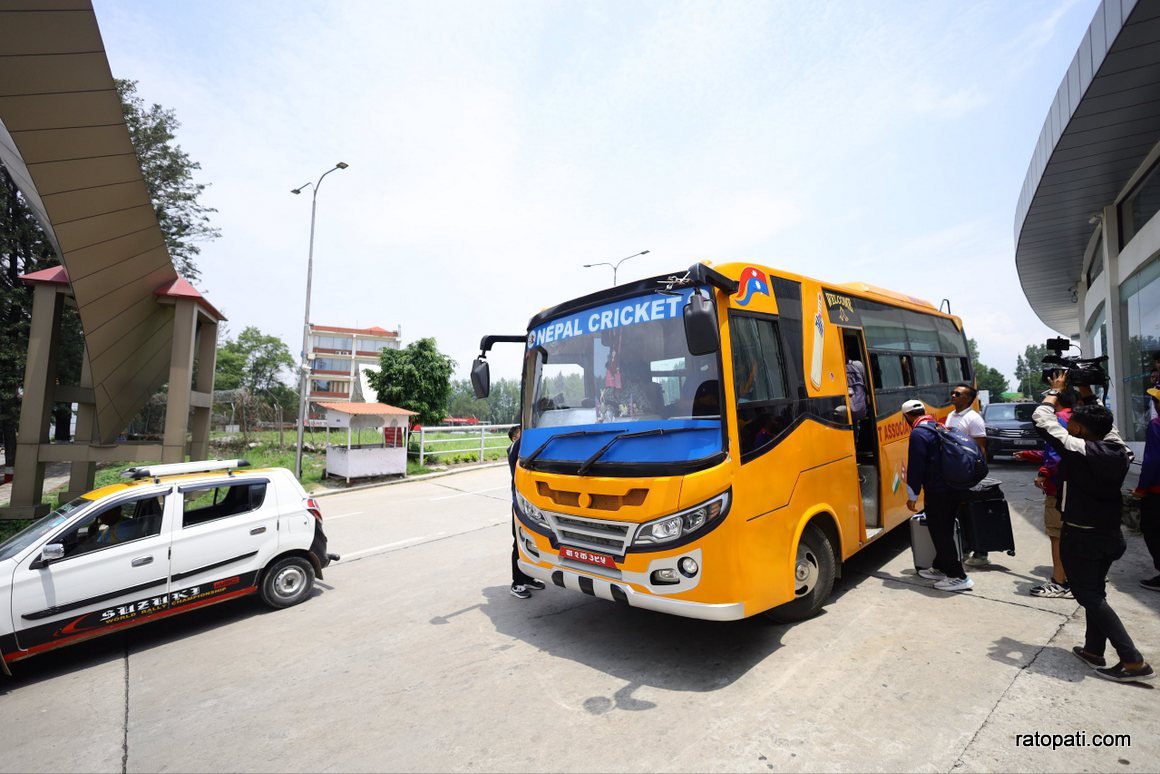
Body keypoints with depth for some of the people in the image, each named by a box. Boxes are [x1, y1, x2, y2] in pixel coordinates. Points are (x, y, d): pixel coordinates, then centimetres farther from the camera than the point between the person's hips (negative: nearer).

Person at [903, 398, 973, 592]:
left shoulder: (918, 433, -15)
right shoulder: (939, 427, 14)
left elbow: (916, 467, -16)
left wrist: (912, 495, -7)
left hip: (938, 492, -9)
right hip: (955, 488, 10)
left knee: (940, 533, 0)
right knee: (945, 531, 18)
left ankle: (958, 577, 4)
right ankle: (940, 568, 29)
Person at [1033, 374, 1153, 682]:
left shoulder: (1078, 451, -22)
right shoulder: (1117, 449, -4)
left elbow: (1042, 419, -15)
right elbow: (1101, 420, 15)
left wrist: (1056, 390, -2)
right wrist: (1086, 392, 13)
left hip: (1080, 536, -7)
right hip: (1109, 533, 8)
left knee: (1089, 596, 4)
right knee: (1095, 591, 18)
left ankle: (1133, 660, 3)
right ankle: (1093, 650, 27)